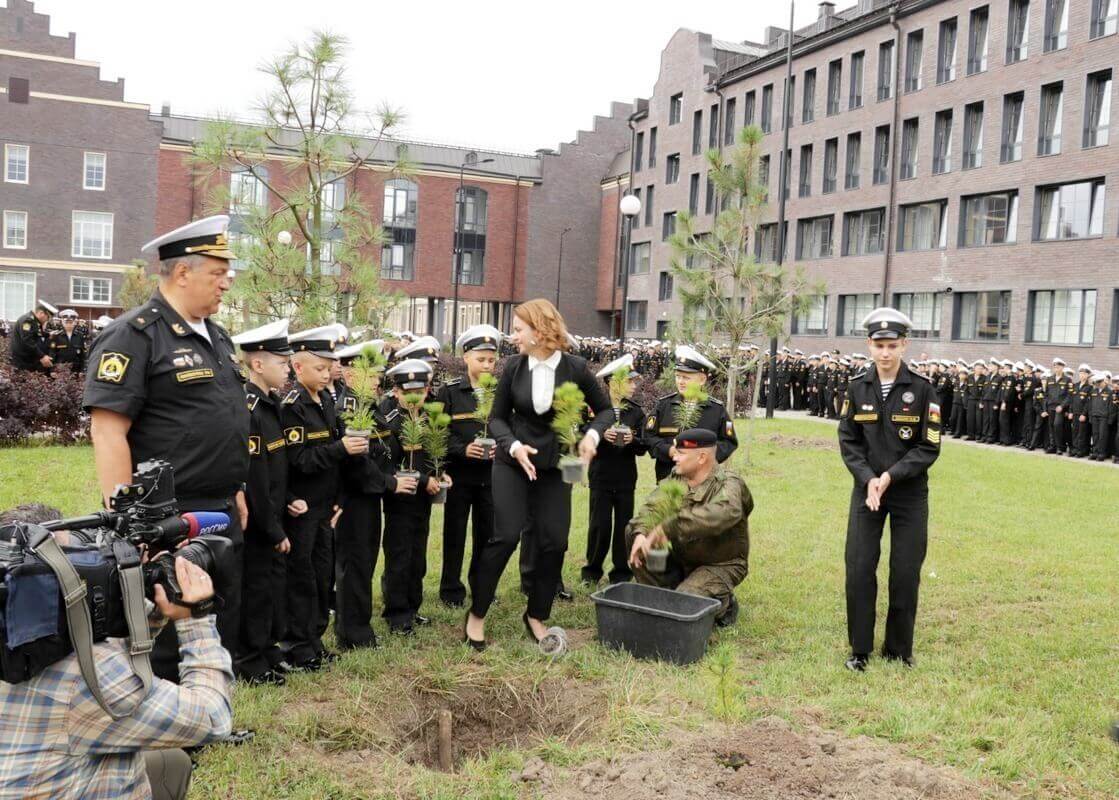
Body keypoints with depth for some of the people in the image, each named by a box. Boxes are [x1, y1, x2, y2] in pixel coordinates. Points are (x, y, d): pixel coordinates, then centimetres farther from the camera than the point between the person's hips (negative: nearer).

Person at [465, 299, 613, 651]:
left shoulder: (574, 368, -9)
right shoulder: (514, 366, -6)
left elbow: (605, 409, 3)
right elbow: (497, 417, 1)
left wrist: (592, 434, -17)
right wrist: (513, 445, -17)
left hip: (555, 466, 1)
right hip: (512, 462, -1)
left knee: (553, 541, 2)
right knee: (505, 536, -9)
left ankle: (537, 615, 22)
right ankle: (476, 614, 7)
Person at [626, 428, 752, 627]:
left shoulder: (728, 485, -22)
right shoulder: (677, 478, 0)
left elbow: (721, 514, -45)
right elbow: (651, 506, -7)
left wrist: (667, 528, -48)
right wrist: (640, 534, -30)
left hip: (720, 566, -6)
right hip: (682, 559, 7)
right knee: (632, 531, -7)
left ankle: (723, 604, 4)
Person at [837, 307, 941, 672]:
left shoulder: (922, 389, -8)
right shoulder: (857, 388, -2)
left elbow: (929, 447, -8)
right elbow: (848, 441, 1)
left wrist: (891, 476, -18)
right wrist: (868, 478, -13)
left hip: (910, 493, -1)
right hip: (866, 489, 1)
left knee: (906, 572, 4)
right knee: (859, 567, -1)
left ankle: (899, 649, 21)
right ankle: (860, 648, 14)